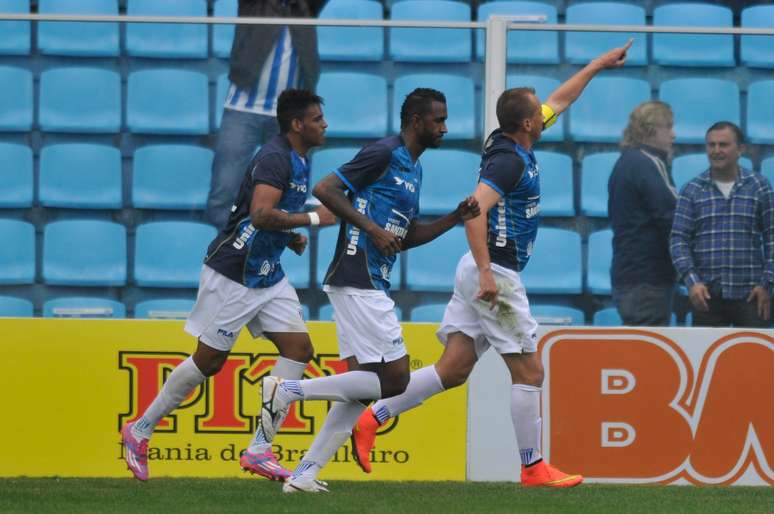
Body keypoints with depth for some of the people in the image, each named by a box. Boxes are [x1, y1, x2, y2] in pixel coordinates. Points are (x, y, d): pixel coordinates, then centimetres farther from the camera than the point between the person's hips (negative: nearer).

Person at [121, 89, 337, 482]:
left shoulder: (299, 161, 11)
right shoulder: (275, 157, -19)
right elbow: (261, 215, -32)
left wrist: (290, 237, 8)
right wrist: (313, 219, -22)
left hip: (267, 275, 9)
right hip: (232, 273, -9)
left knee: (299, 349, -4)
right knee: (209, 360, 0)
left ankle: (259, 450, -4)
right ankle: (140, 431, 17)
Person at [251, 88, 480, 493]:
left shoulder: (413, 168, 20)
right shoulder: (383, 155, -10)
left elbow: (405, 237, 25)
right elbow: (325, 189, -15)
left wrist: (455, 218, 13)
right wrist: (373, 229, -17)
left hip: (370, 287, 10)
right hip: (357, 282, -10)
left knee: (363, 384, 6)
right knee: (394, 379, -10)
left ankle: (304, 474, 4)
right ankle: (287, 391, -8)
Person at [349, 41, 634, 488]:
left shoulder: (513, 144, 11)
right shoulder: (509, 160, -17)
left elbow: (560, 101, 27)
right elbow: (474, 210, -28)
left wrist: (599, 65, 33)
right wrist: (487, 272, -31)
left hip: (484, 273, 10)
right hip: (495, 274, -10)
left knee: (453, 370, 4)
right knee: (529, 371, -2)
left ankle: (372, 419, -1)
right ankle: (534, 468, 4)